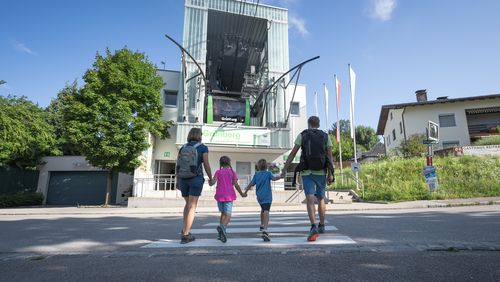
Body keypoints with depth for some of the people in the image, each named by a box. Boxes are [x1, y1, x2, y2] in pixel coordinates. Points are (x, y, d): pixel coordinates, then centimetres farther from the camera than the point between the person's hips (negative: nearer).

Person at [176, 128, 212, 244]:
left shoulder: (182, 148, 10)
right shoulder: (203, 147, -2)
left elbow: (177, 166, 7)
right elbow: (206, 165, -5)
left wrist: (178, 181, 13)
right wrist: (210, 178, 8)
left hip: (183, 179, 5)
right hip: (196, 179, -4)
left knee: (188, 204, 20)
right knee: (192, 207, -2)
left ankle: (184, 230, 14)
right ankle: (185, 236, -4)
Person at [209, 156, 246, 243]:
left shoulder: (218, 172, 6)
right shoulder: (232, 172, 5)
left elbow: (212, 182, -5)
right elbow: (236, 185, 0)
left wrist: (209, 181, 18)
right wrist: (242, 194, 12)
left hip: (219, 195, 3)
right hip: (229, 195, -2)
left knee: (223, 213, 18)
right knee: (228, 215, -6)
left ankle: (221, 234, 13)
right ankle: (222, 227, -35)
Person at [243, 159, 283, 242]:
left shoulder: (256, 174, 6)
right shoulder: (268, 173, -2)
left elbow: (251, 184, 5)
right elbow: (274, 178, -23)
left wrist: (245, 192, 14)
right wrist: (280, 176, -15)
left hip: (259, 196, 5)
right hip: (267, 196, -5)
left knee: (263, 209, 28)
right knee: (266, 212, -14)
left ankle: (262, 225, 44)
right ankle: (264, 231, -29)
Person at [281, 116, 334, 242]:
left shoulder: (302, 135, 4)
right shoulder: (326, 136, 8)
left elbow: (292, 153, 0)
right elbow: (330, 156, -1)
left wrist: (284, 169, 4)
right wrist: (330, 174, -3)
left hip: (307, 172, -2)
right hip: (321, 173, 2)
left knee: (310, 200, -10)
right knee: (321, 199, 18)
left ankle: (314, 227, -27)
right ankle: (321, 226, 31)